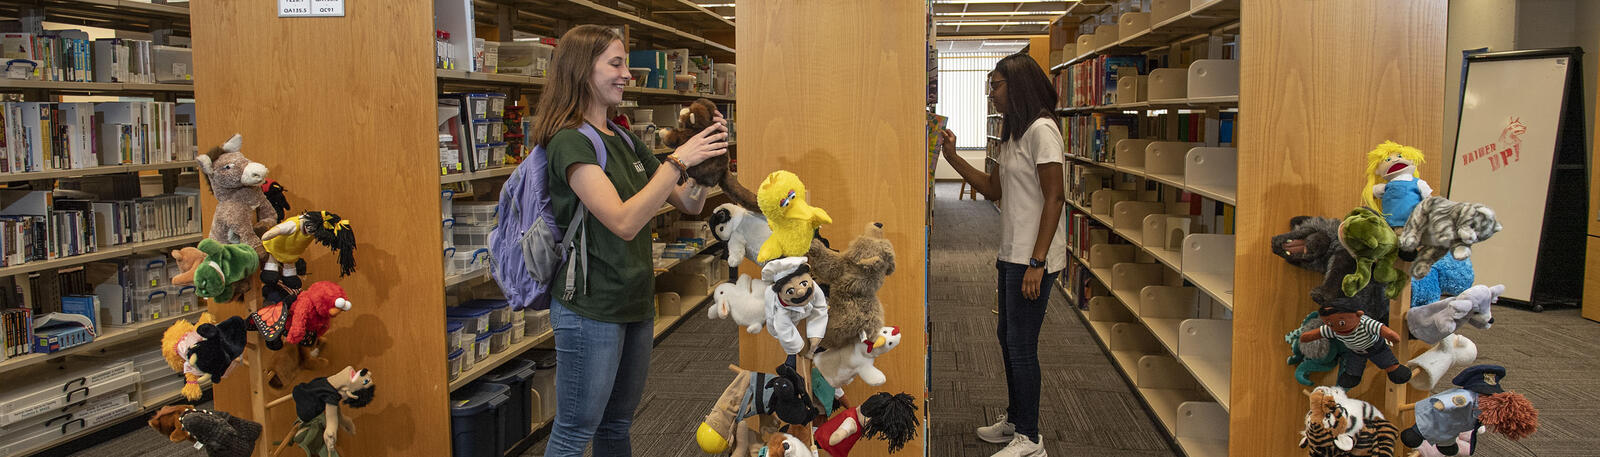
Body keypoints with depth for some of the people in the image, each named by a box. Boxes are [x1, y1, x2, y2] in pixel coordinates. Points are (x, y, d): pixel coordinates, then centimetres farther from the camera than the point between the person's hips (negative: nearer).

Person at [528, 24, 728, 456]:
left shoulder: (625, 141, 11)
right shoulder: (570, 142, -15)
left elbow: (690, 204, 13)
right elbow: (624, 222, -26)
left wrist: (706, 152, -3)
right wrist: (679, 159, -25)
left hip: (635, 303, 8)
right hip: (590, 308, -8)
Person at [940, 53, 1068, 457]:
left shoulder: (1042, 130, -15)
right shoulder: (1014, 133, 15)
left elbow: (1054, 198, -19)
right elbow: (994, 189, 17)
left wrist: (1036, 263, -22)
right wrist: (953, 157, 7)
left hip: (1033, 258, -10)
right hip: (1011, 254, 10)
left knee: (1021, 344, -3)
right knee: (1007, 337, 18)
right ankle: (1014, 419, 32)